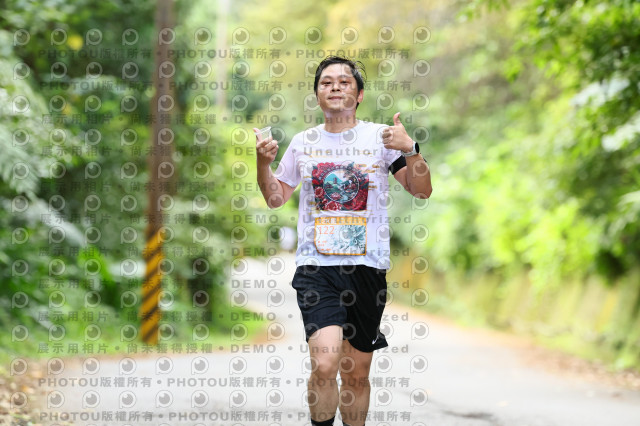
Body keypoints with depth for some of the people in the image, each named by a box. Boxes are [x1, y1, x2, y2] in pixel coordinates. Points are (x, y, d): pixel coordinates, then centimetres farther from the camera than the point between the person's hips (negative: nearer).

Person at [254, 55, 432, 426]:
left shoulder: (379, 137, 3)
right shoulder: (303, 142, 9)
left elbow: (422, 191, 1)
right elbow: (276, 198, 20)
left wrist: (410, 151, -17)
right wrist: (263, 164, 2)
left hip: (367, 267, 0)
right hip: (315, 267, 0)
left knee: (357, 373, 9)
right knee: (325, 363, -21)